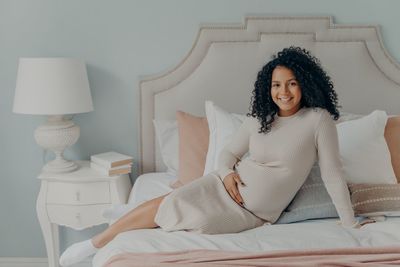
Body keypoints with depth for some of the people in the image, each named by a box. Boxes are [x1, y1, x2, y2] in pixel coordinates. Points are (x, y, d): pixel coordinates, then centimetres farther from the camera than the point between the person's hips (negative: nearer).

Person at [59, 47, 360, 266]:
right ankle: (95, 243, 0)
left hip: (253, 212, -3)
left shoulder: (319, 119, -11)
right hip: (228, 186, 3)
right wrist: (227, 173, -12)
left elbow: (333, 174, -10)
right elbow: (228, 153, 11)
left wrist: (351, 224, -8)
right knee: (167, 202, -15)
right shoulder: (258, 119, 2)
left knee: (173, 209, -15)